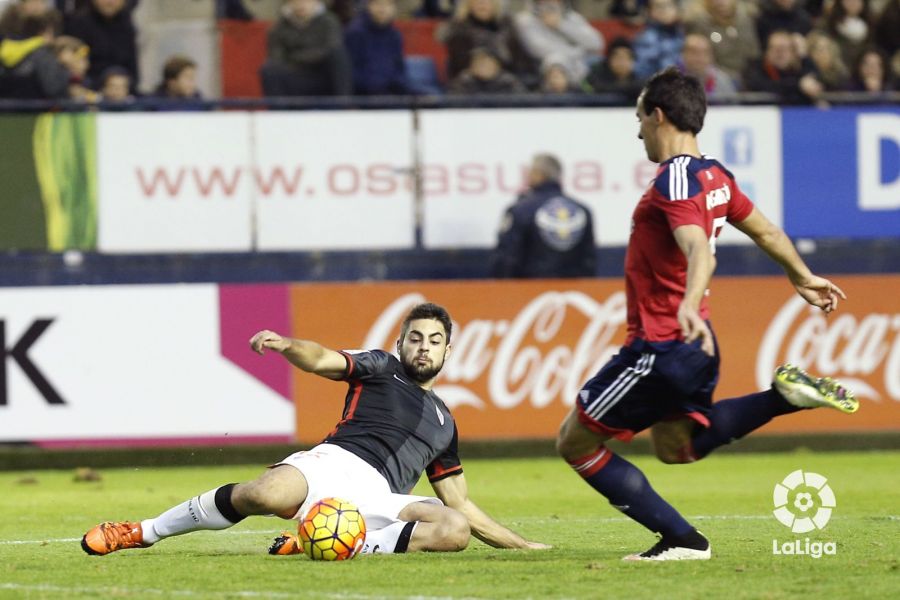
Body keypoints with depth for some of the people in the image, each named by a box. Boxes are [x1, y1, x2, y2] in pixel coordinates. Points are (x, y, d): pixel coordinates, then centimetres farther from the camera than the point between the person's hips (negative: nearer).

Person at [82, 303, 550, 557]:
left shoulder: (443, 423, 34)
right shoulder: (380, 369, 21)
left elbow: (463, 509, 36)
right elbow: (322, 360, -1)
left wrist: (523, 546, 29)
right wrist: (287, 344, -24)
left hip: (379, 501, 3)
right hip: (337, 463, -3)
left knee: (455, 530, -28)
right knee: (266, 494, -36)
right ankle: (141, 533, -17)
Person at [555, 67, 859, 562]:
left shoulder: (675, 179, -20)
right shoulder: (714, 175, 8)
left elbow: (700, 252, -35)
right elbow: (765, 230, 22)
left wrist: (689, 307, -53)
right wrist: (803, 278, 39)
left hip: (661, 348, -10)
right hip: (695, 343, 10)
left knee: (575, 442, 1)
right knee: (677, 446, 28)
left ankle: (681, 539, 0)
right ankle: (787, 394, 11)